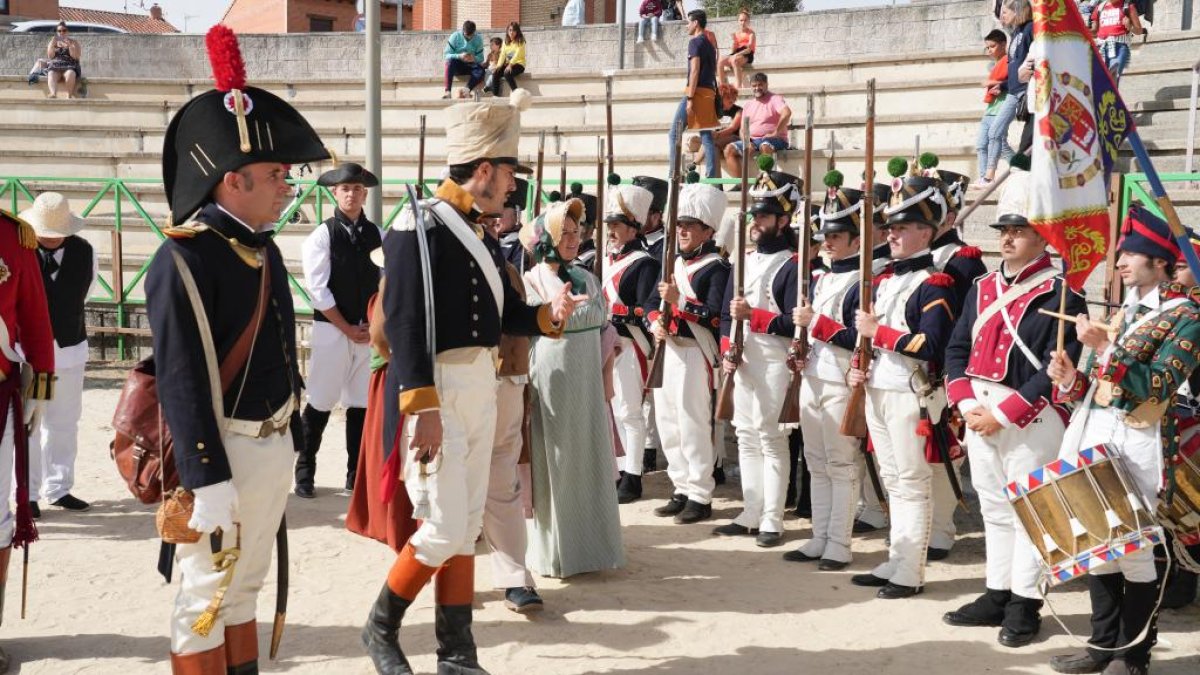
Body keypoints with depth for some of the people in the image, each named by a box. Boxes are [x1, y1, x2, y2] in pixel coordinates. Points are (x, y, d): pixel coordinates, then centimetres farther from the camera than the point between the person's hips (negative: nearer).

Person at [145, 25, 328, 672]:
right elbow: (181, 383, -21)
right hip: (222, 449, -9)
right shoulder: (183, 260, -18)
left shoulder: (263, 248, 10)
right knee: (207, 596, 3)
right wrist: (209, 484, -23)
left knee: (245, 587, 18)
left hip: (274, 443, 9)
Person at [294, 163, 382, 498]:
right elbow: (318, 290, -9)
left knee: (362, 403, 8)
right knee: (320, 403, 0)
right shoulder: (322, 235, -5)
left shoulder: (377, 235, 7)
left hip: (369, 330, 4)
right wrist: (347, 328, -9)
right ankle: (305, 471, 12)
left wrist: (374, 323, -5)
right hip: (331, 329, -4)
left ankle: (356, 474, 17)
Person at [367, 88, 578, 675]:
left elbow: (503, 314, 17)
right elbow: (404, 322, -19)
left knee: (467, 527, 11)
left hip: (481, 386, 9)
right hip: (436, 389, -9)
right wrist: (423, 406, -25)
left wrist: (548, 315, -3)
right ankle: (381, 628, 14)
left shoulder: (478, 234, 13)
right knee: (444, 527, -7)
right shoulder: (419, 227, -13)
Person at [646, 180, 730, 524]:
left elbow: (715, 317, -16)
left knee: (693, 426, -6)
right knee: (667, 424, 12)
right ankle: (682, 490, 22)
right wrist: (655, 322, -6)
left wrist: (678, 300, -23)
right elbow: (651, 301, 14)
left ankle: (700, 497, 3)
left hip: (694, 353, -8)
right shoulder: (674, 262, 16)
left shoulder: (716, 268, -8)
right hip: (665, 350, 8)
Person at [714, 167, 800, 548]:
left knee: (771, 438, -3)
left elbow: (794, 324, -14)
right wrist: (726, 351, -1)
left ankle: (772, 521, 3)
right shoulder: (744, 260, 13)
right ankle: (751, 514, 20)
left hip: (773, 363, -7)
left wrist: (752, 314, -19)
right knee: (746, 436, 11)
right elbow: (727, 313, 14)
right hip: (741, 362, 7)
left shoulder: (792, 266, -8)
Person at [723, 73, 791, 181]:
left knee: (765, 146, -40)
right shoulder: (747, 105, 19)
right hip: (752, 140, 6)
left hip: (774, 140, -6)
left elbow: (787, 113, -22)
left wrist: (775, 133, -22)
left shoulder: (774, 99, -1)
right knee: (729, 149, -13)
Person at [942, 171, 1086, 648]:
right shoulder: (983, 288, 11)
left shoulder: (1061, 295, -9)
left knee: (1030, 510, 2)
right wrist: (968, 404, -5)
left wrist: (1002, 413, -17)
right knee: (994, 508, 15)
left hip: (1031, 421, -7)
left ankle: (1024, 604, 11)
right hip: (979, 416, 7)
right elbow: (957, 349, 10)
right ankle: (997, 596, 25)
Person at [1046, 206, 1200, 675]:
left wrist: (1105, 348, -23)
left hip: (1135, 446, -7)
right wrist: (1071, 379, -1)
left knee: (1133, 550, -2)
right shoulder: (1122, 312, 17)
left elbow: (1156, 387, -17)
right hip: (1092, 437, 8)